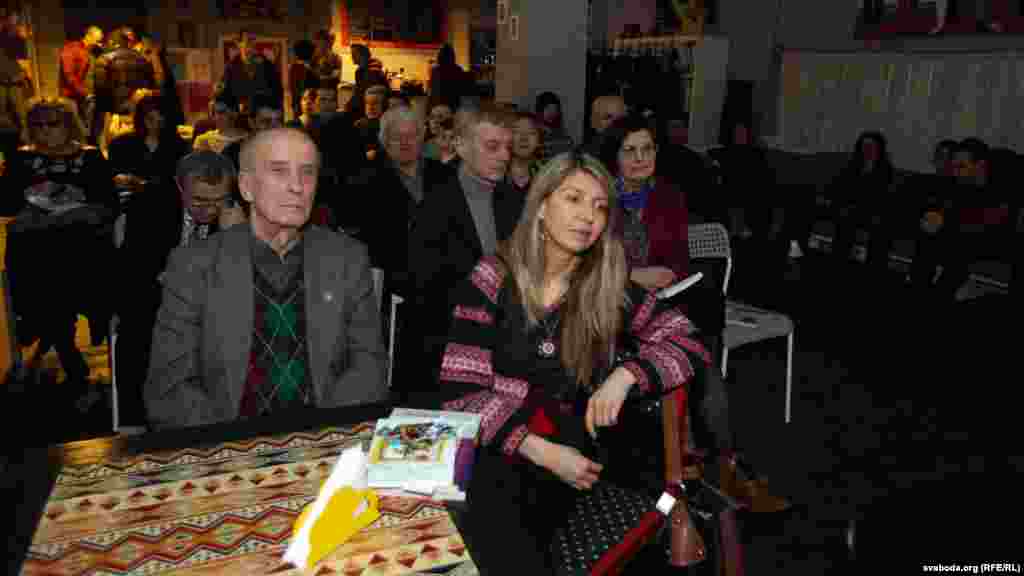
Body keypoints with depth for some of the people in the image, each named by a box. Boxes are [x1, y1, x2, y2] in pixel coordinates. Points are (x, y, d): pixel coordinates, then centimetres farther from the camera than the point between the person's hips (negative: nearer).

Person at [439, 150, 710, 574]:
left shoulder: (609, 286, 3)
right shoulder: (493, 279, -3)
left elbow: (691, 345, 2)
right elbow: (461, 392, -7)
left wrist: (626, 374, -16)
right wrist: (540, 451, -18)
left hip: (569, 453, 3)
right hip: (494, 453, -2)